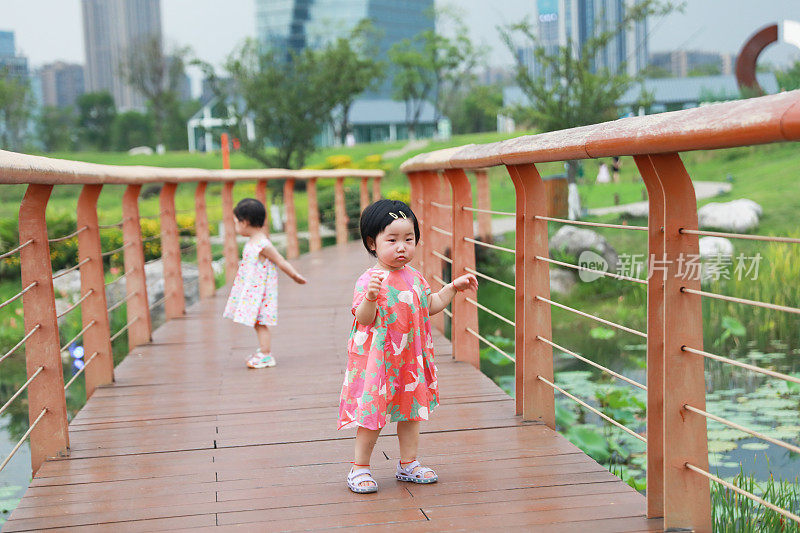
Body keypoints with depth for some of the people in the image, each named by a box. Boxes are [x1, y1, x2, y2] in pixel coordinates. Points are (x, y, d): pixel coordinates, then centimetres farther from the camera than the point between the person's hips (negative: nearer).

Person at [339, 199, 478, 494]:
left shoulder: (415, 278, 5)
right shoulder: (369, 280, -16)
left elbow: (429, 306, 20)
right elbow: (364, 320, -23)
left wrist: (453, 287, 16)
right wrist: (371, 298, -41)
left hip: (410, 361, 7)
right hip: (377, 362, -6)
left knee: (411, 411, 15)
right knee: (372, 415, 0)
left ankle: (408, 464, 29)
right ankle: (360, 468, 14)